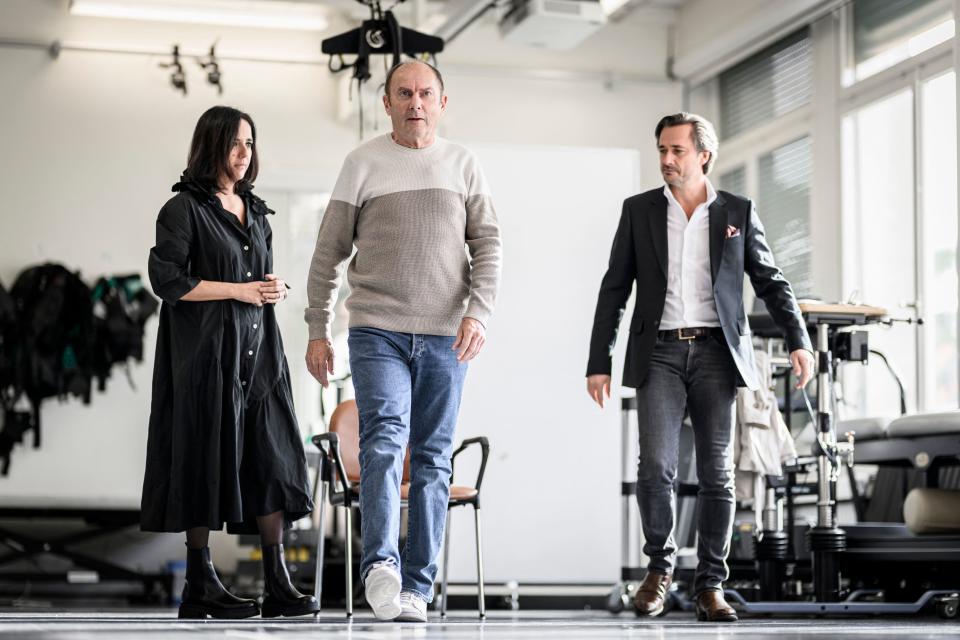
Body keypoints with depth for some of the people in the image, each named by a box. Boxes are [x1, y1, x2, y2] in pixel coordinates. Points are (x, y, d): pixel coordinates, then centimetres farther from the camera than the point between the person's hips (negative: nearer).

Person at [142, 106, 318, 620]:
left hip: (258, 347, 6)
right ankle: (200, 585, 4)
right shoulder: (185, 208, -4)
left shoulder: (255, 210, 18)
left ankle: (277, 584, -1)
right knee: (209, 457, -4)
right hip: (207, 350, -6)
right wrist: (238, 290, -13)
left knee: (272, 457, -2)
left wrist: (275, 289, 3)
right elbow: (167, 280, -12)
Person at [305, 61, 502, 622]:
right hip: (377, 330, -2)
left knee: (433, 460, 4)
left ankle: (416, 587, 8)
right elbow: (329, 252, 7)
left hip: (445, 337, 2)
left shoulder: (463, 164, 9)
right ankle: (381, 566, -28)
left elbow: (488, 245, 6)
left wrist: (479, 313, -9)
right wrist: (318, 331, 4)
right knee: (385, 439, -20)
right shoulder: (363, 164, 5)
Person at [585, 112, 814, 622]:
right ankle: (659, 566, 7)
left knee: (717, 474, -1)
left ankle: (710, 585, 7)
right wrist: (598, 362, 4)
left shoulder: (738, 212, 7)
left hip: (716, 352, 0)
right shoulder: (639, 211, 8)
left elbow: (771, 283, 8)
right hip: (660, 352, 0)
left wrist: (798, 341, -6)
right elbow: (614, 290, 8)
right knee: (655, 465, -13)